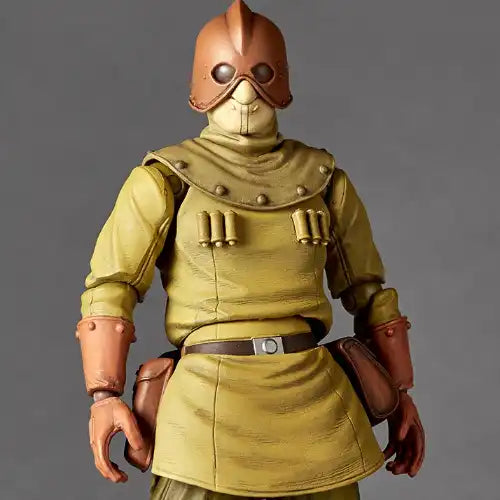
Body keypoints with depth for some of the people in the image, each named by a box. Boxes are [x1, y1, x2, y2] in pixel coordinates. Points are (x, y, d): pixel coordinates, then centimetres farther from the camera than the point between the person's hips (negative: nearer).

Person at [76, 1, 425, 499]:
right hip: (210, 403, -3)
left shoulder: (325, 181, 9)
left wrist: (402, 394, 13)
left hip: (316, 404, 3)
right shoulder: (165, 180, 0)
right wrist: (104, 397, -11)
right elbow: (110, 288, -1)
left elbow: (368, 290, 15)